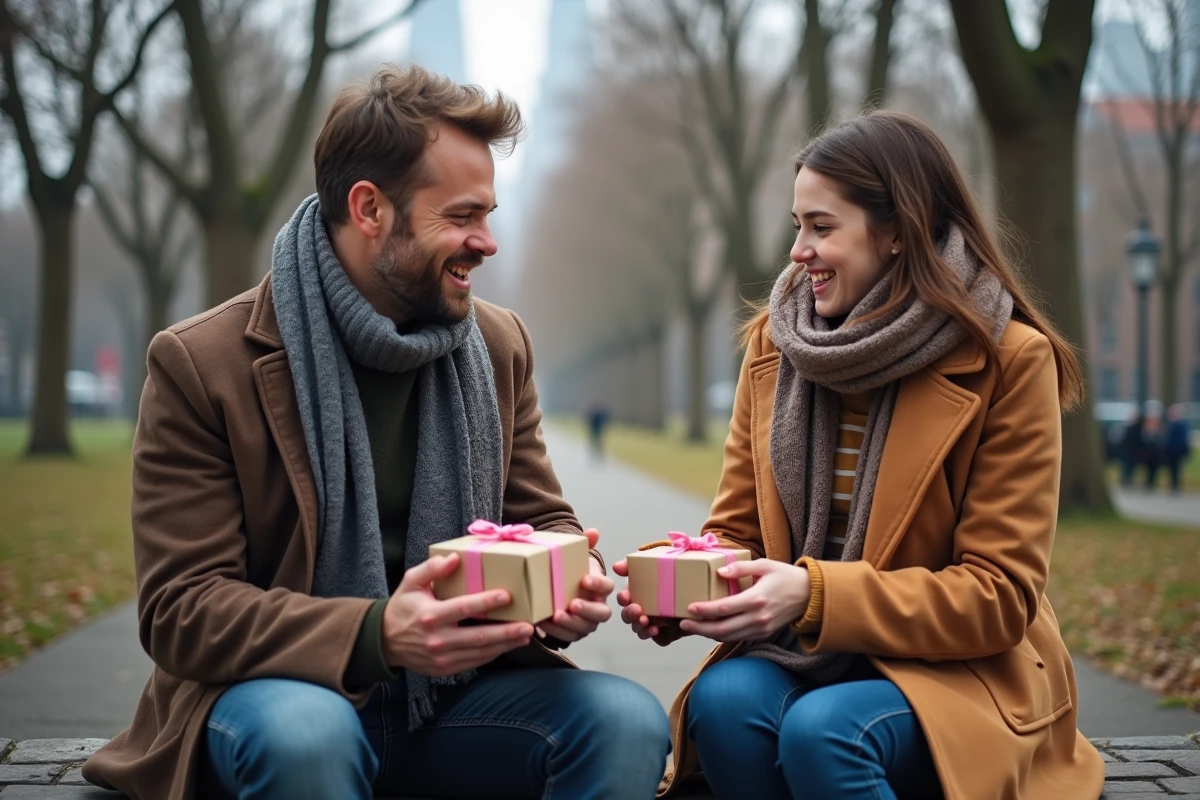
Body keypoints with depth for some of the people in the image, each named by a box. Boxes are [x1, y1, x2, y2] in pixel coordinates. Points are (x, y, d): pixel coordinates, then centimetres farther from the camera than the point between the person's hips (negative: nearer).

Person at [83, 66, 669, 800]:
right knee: (305, 732, -38)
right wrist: (376, 635, -30)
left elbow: (542, 521, 13)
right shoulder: (201, 365, -10)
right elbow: (180, 609, -13)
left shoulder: (500, 346, 6)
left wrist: (568, 586, -14)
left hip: (455, 690, 4)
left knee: (629, 720, -23)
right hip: (284, 689, -3)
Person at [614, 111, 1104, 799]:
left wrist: (816, 594, -24)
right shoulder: (773, 343, 6)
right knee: (723, 701, -29)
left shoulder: (1009, 360, -8)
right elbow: (738, 533, 10)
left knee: (821, 730, -34)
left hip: (961, 672, -3)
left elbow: (998, 595, -12)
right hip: (799, 656, 4)